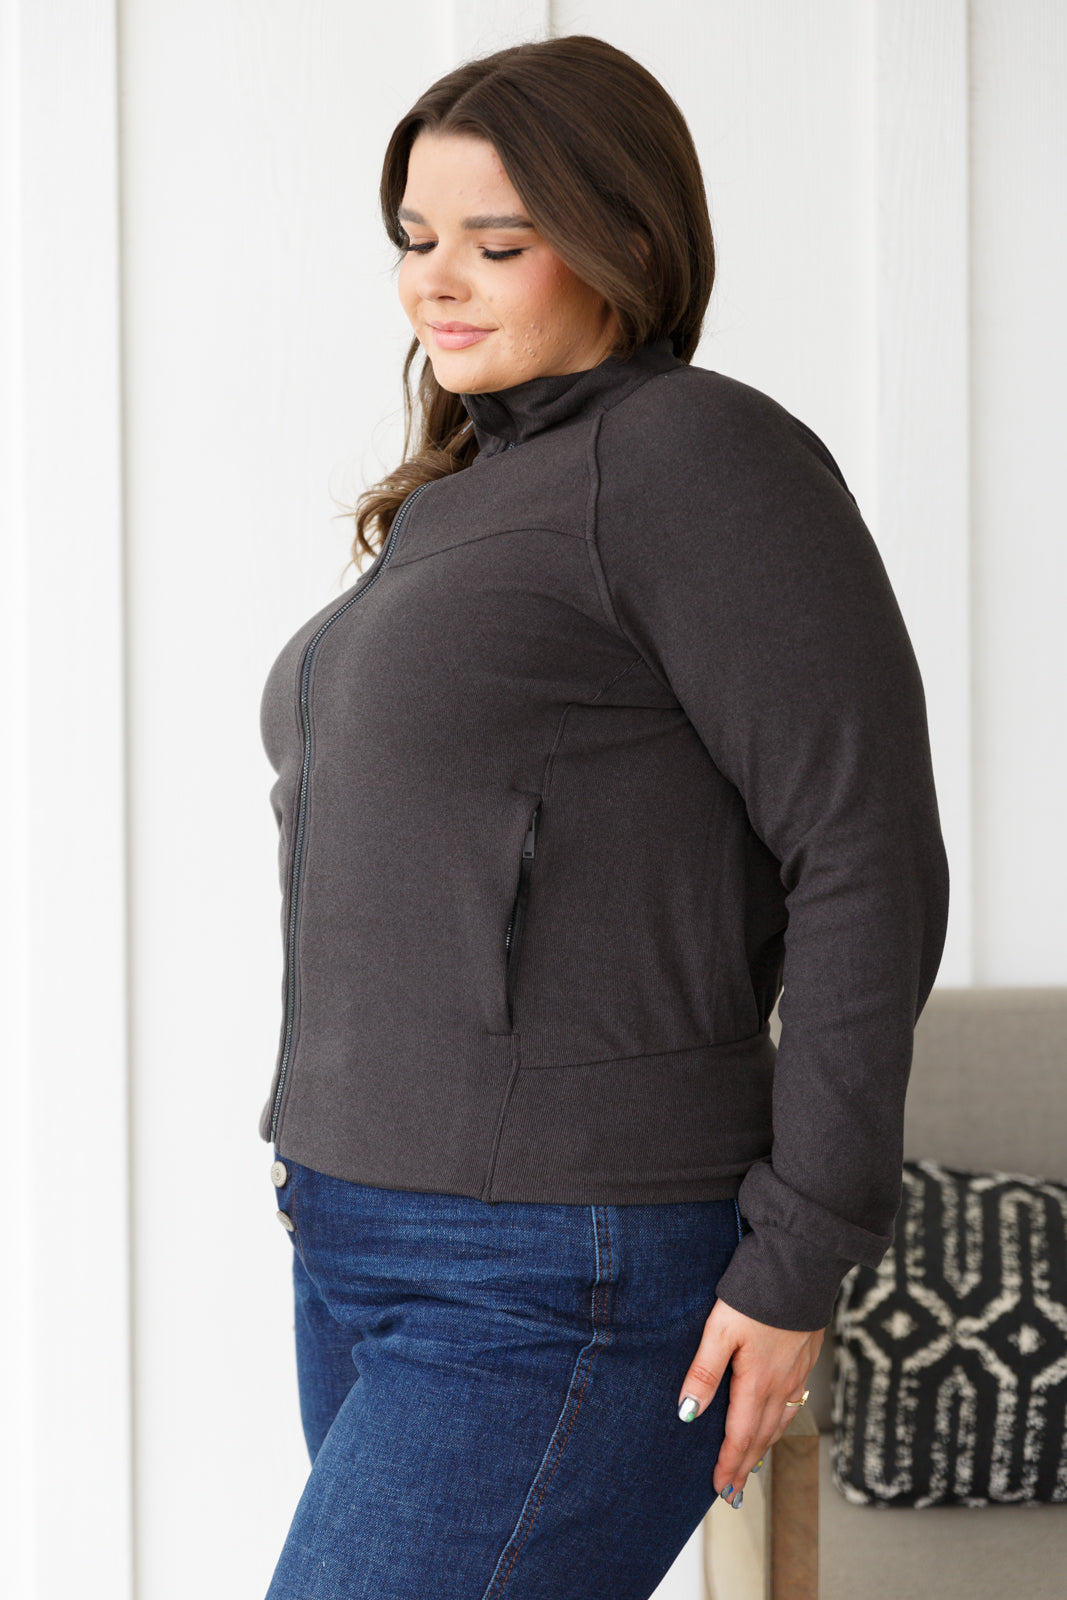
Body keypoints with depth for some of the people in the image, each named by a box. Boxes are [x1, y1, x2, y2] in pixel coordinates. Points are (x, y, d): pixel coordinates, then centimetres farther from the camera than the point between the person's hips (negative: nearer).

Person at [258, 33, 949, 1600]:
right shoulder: (472, 502, 16)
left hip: (561, 1307, -9)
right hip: (368, 1262, 9)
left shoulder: (699, 454, -12)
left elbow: (872, 858, -16)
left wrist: (798, 1264, -17)